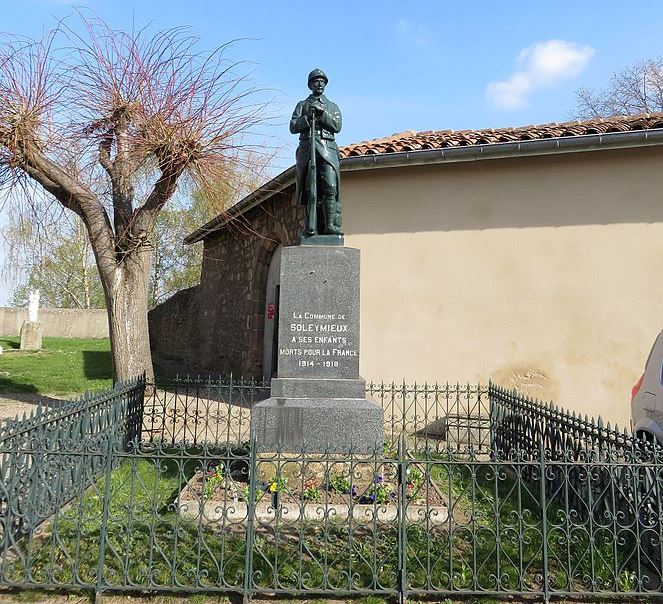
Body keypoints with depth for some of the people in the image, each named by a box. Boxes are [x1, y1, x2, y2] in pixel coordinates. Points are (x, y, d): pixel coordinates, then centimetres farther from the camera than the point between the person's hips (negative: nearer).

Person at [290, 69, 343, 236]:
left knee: (330, 187, -17)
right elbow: (293, 127, 8)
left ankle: (331, 225, -22)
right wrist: (308, 117, -7)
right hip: (307, 148, 0)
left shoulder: (332, 106, 22)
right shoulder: (302, 105, 21)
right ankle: (312, 228, -11)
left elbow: (337, 126, 5)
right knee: (310, 189, -8)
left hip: (328, 149, 0)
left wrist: (322, 112, -5)